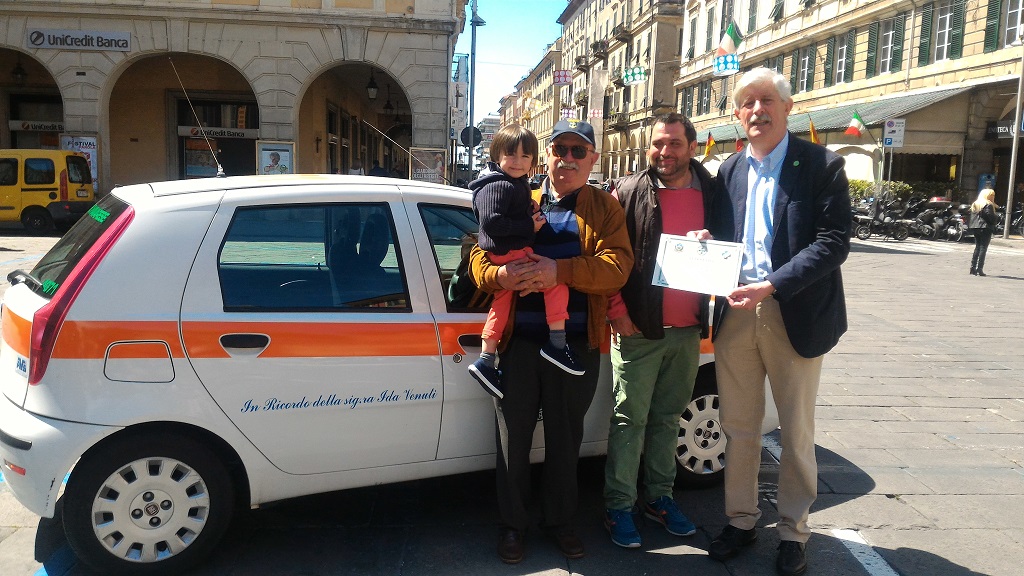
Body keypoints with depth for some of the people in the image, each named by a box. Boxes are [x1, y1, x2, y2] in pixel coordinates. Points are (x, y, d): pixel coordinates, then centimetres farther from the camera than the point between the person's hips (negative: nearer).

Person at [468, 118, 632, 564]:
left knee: (565, 438, 13)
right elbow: (480, 256, 5)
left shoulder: (604, 207, 6)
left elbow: (617, 264, -10)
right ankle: (513, 523, 27)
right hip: (518, 340, 1)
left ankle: (559, 520, 32)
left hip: (577, 342, -1)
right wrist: (499, 274, -19)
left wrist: (560, 271, -25)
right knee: (513, 438, 9)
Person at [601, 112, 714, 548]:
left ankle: (659, 496, 29)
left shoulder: (711, 194, 7)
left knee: (667, 417, 15)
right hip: (638, 329, -3)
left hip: (687, 331, 4)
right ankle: (618, 507, 14)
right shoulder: (629, 192, -3)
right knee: (630, 419, 3)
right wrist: (617, 311, -9)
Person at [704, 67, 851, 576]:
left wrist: (772, 286, -23)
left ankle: (793, 531, 27)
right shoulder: (728, 172, 10)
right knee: (738, 428, 13)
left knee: (796, 432, 10)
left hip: (794, 316, -4)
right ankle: (741, 520, 30)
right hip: (735, 311, 4)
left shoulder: (821, 165, -5)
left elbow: (833, 242, -13)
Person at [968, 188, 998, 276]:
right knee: (983, 248, -5)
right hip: (985, 228, -7)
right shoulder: (988, 205, -9)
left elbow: (970, 217, 12)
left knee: (977, 247, 14)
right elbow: (991, 217, -17)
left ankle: (973, 268, 10)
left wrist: (970, 227, 14)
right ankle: (979, 269, -8)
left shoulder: (975, 204, 13)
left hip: (975, 229, 7)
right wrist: (997, 218, 0)